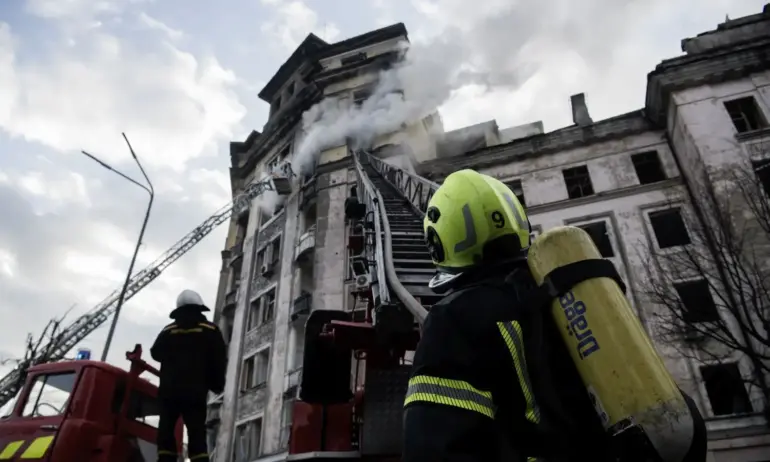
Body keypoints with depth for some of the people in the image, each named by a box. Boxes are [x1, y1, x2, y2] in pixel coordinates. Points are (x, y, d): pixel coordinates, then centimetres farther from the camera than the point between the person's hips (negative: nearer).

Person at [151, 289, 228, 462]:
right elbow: (219, 361, 0)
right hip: (196, 392, -1)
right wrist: (217, 385, 11)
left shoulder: (168, 331, 7)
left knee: (166, 430, 9)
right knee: (197, 434, -2)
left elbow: (156, 353, 20)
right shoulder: (210, 330, 3)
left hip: (169, 390, 1)